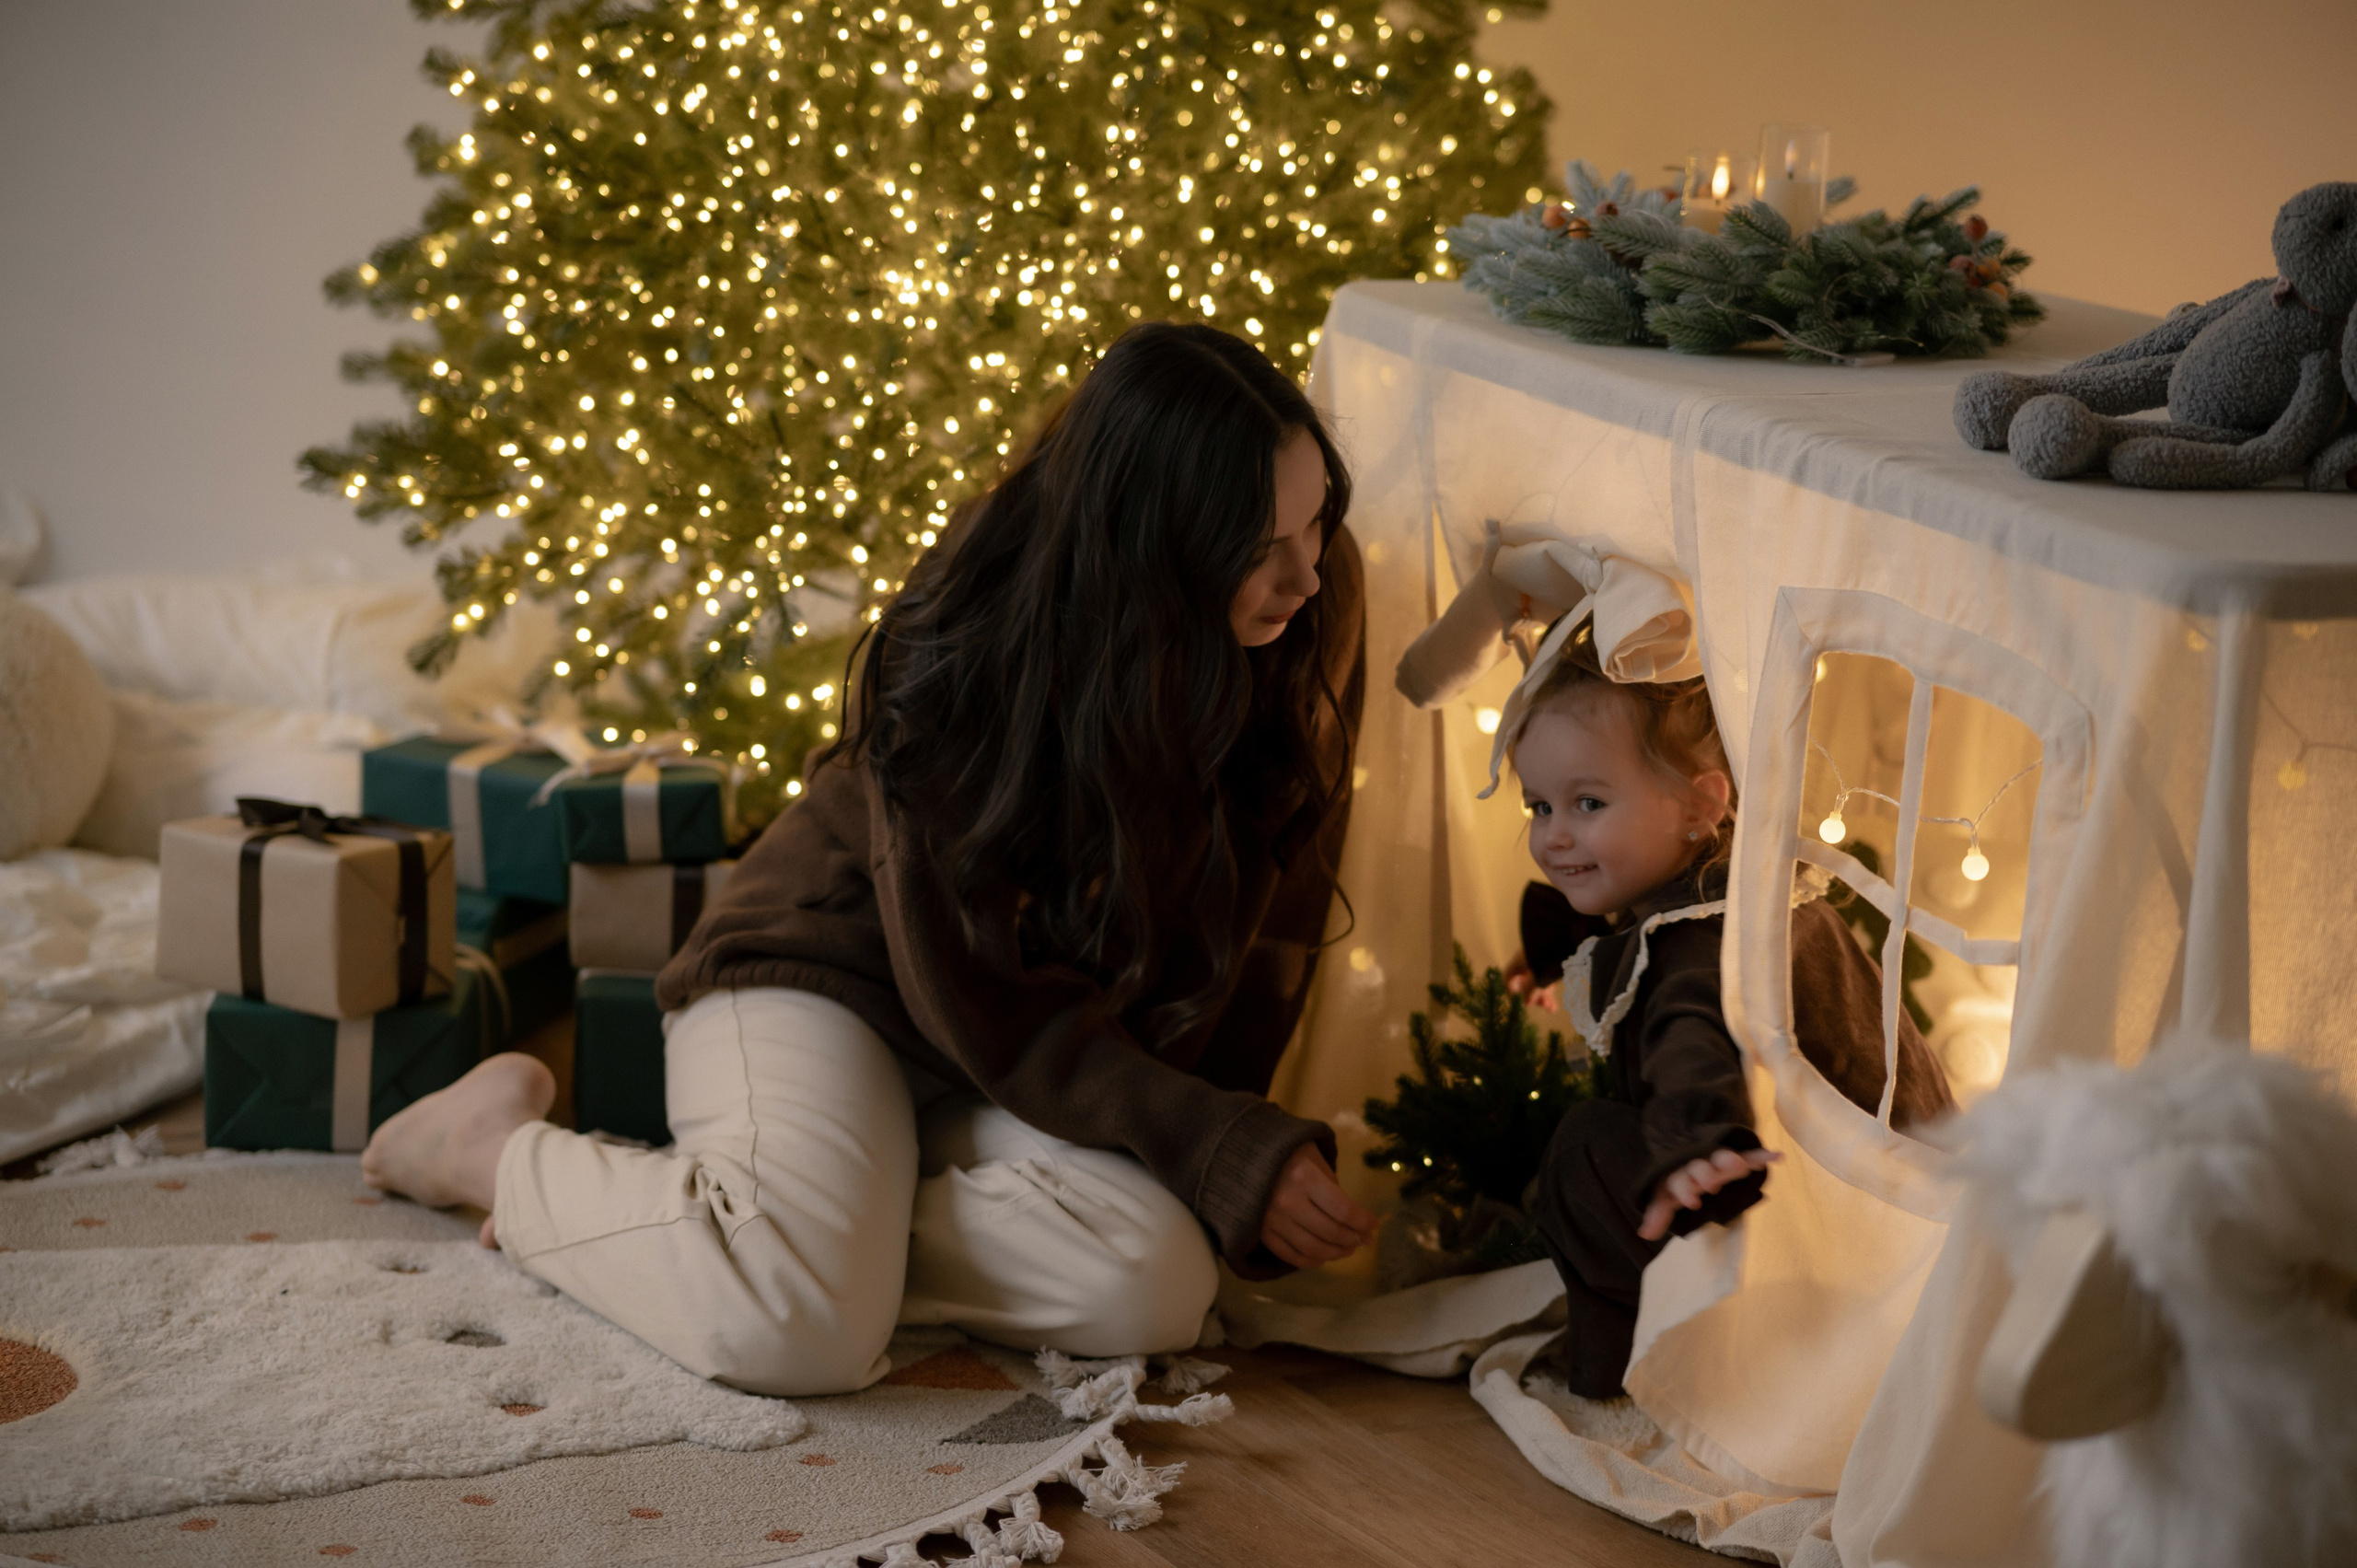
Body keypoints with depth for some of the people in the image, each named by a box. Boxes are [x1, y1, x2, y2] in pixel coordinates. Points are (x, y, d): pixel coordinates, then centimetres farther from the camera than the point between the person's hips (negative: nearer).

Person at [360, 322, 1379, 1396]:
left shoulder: (1308, 621, -12)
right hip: (827, 977, -4)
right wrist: (1223, 1155, -24)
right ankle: (505, 1145, -1)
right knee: (794, 1327, -31)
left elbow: (1267, 922, 1)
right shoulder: (965, 662, -26)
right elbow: (985, 1004, -21)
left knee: (1150, 1293, -27)